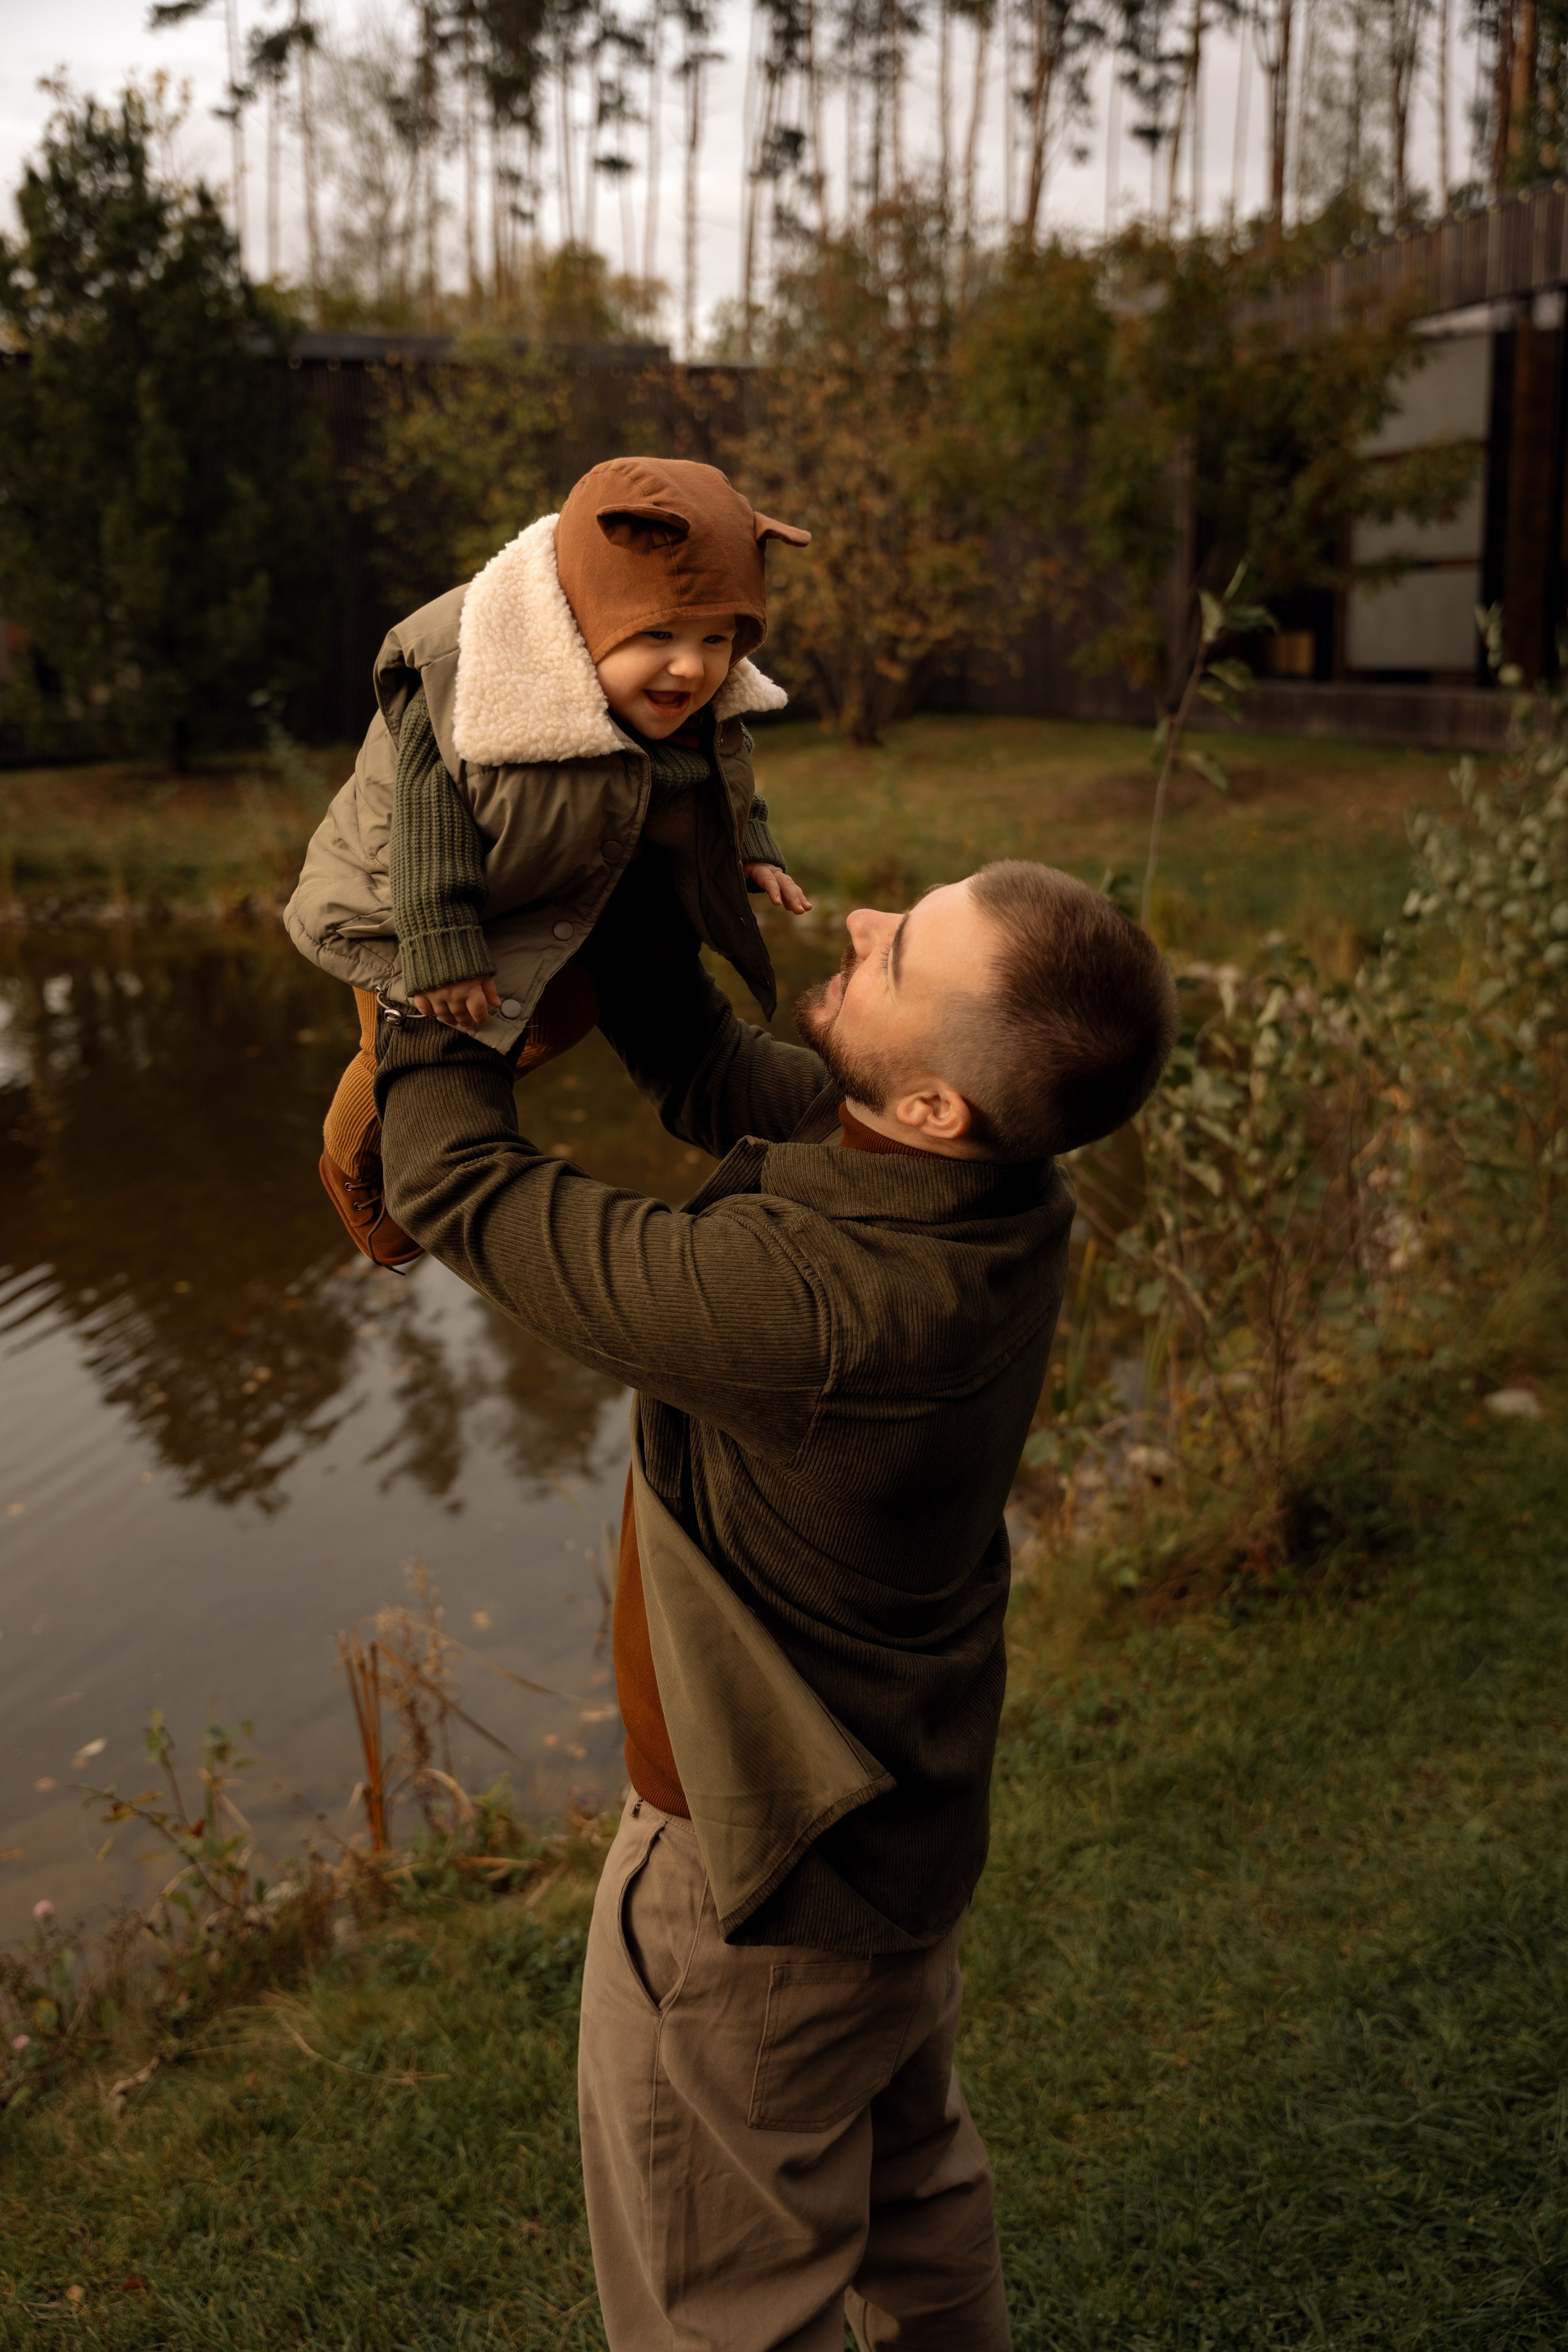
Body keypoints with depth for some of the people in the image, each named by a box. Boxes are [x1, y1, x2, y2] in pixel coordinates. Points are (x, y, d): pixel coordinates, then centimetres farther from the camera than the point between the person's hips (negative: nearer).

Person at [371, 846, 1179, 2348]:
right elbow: (706, 1070, -1)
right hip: (909, 1812, 8)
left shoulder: (815, 1305, -41)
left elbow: (464, 1192, -27)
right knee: (910, 2179, 33)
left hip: (763, 1868, -8)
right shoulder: (987, 1181, -16)